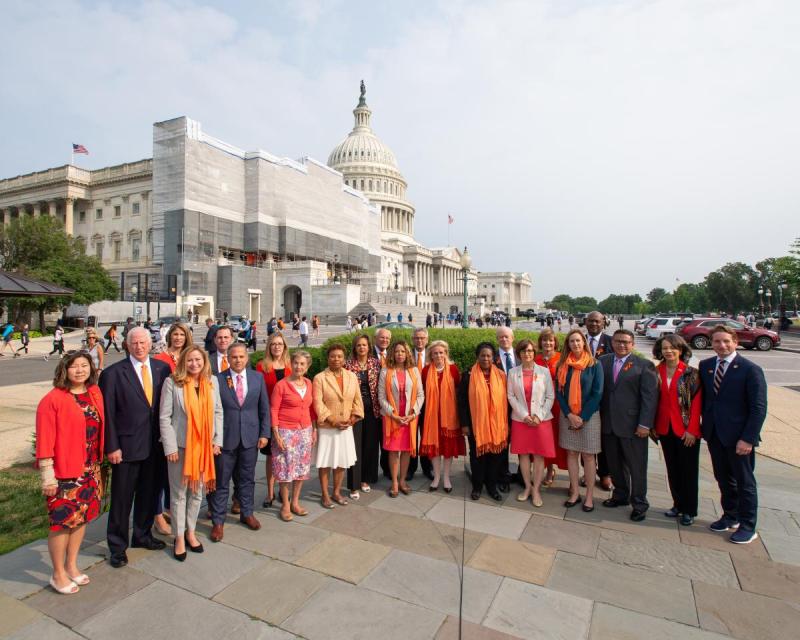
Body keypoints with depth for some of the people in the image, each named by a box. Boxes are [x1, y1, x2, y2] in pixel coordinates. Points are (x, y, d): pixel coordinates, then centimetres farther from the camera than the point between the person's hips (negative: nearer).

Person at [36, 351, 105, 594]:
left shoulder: (95, 393, 3)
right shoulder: (52, 399, -14)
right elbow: (44, 439, -14)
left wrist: (98, 462, 8)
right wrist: (47, 475, -14)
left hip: (90, 469, 6)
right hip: (64, 471, -6)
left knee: (82, 517, 15)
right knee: (62, 521, 5)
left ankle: (71, 565, 34)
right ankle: (58, 574, 25)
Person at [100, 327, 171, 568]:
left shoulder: (162, 368, 1)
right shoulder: (113, 373, -9)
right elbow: (108, 414, -8)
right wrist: (112, 447, -10)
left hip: (156, 444, 4)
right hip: (127, 445, -4)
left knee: (149, 493, 18)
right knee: (122, 498, 9)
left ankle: (142, 535, 38)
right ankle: (117, 546, 27)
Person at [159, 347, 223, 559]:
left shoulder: (212, 381, 2)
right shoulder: (172, 383, -8)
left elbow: (218, 412, 7)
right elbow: (164, 417, -7)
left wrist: (217, 440, 2)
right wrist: (170, 447, -11)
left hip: (204, 446, 3)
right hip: (180, 445, -3)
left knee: (197, 491, 13)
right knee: (179, 493, 8)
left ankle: (191, 532, 31)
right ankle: (179, 538, 24)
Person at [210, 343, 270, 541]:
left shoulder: (257, 378, 0)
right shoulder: (218, 379, -8)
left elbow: (264, 408, 4)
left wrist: (264, 433, 1)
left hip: (250, 437, 2)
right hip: (225, 437, -2)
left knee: (247, 479, 15)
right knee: (221, 481, 8)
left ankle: (247, 513, 33)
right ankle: (218, 521, 23)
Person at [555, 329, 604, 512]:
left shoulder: (594, 364, -5)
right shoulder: (562, 365, 3)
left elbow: (597, 393, -8)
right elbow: (558, 392, 2)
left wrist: (583, 417, -11)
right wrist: (569, 415, -9)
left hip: (589, 416, -3)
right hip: (567, 416, 3)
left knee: (588, 455, 4)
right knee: (571, 453, 8)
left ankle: (589, 495, 13)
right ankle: (575, 492, 18)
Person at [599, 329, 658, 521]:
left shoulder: (644, 365, -6)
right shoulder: (603, 361, 5)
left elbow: (650, 396, -9)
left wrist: (645, 424, -13)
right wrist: (599, 417, -1)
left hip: (632, 425, -3)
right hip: (608, 424, 4)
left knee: (637, 466, 8)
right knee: (615, 464, 16)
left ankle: (639, 503, 25)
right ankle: (620, 495, 34)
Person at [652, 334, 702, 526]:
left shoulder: (691, 373, -9)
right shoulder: (657, 372, 1)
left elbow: (696, 403, -10)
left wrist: (692, 430, -14)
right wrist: (654, 425, 1)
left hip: (686, 430, -3)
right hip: (665, 429, 3)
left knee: (688, 470, 8)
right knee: (672, 469, 14)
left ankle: (689, 510, 22)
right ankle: (678, 505, 29)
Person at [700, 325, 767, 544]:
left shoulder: (751, 370, -12)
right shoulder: (705, 366, 3)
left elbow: (759, 408, -13)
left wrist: (748, 438, -16)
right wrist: (704, 425, 4)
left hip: (738, 437, -5)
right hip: (714, 434, 5)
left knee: (745, 482, 10)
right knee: (723, 478, 18)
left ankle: (748, 527, 25)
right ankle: (731, 517, 36)